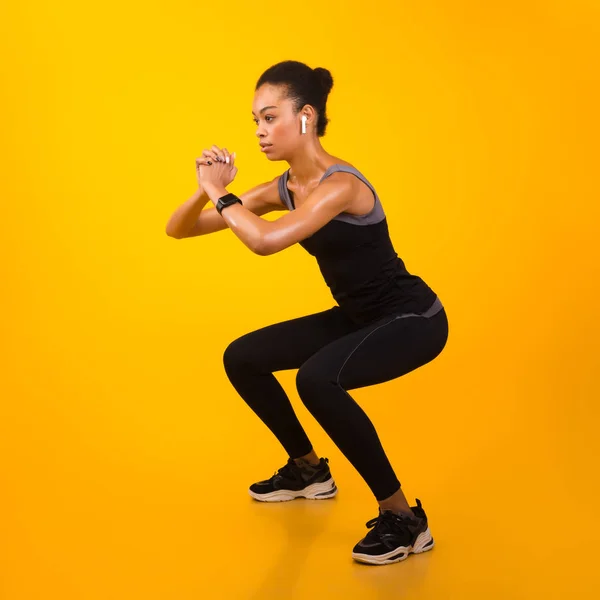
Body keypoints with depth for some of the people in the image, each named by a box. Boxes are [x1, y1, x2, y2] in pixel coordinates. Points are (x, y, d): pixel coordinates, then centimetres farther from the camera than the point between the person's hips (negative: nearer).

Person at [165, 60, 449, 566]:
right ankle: (308, 470, 29)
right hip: (358, 317, 9)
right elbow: (179, 230, -1)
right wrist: (205, 190, -21)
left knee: (318, 378, -35)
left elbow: (265, 241, -42)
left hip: (412, 318, -9)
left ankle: (405, 518, -19)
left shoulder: (341, 184, -27)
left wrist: (223, 192, -25)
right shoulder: (282, 189, -2)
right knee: (242, 359, 10)